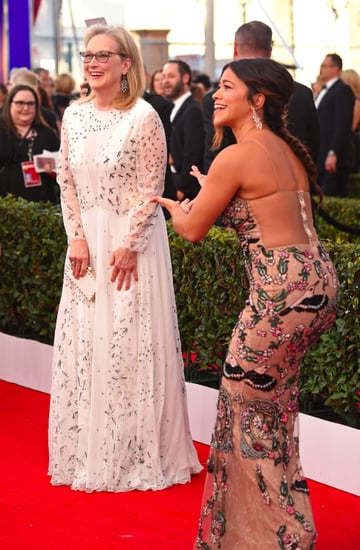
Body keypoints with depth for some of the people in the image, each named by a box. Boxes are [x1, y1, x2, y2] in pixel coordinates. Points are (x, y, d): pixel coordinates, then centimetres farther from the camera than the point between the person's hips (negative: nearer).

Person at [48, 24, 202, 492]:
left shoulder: (143, 116, -12)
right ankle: (89, 449, 20)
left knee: (131, 341, -2)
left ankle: (137, 452, 9)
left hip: (131, 238, -5)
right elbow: (67, 182, 8)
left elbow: (151, 188, -11)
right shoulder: (74, 115, 5)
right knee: (84, 341, 9)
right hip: (88, 240, 6)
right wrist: (78, 238, -1)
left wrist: (129, 245, -14)